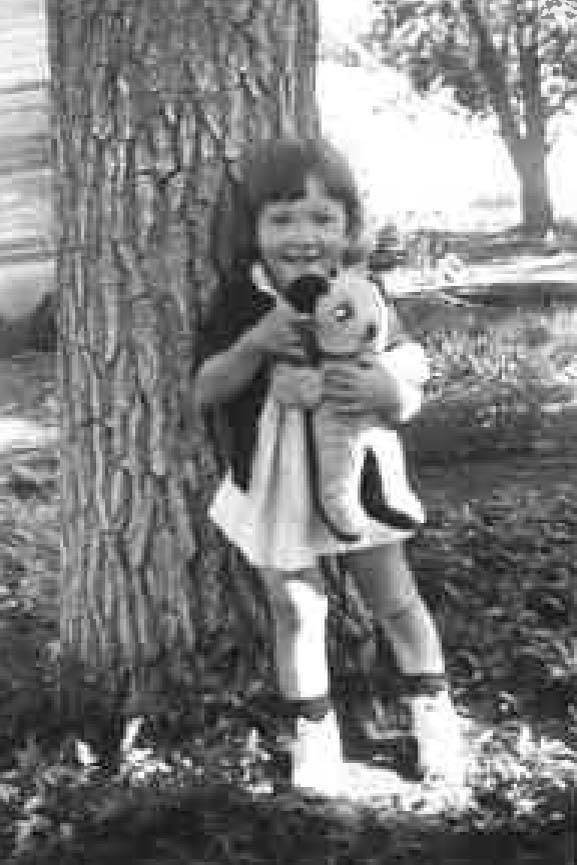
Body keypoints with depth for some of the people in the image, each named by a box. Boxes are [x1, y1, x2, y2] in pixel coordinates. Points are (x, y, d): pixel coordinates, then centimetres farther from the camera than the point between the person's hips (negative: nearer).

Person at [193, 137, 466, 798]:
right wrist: (254, 343, -29)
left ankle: (432, 707, 35)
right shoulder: (239, 303, -12)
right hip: (275, 489, 0)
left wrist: (386, 390, -33)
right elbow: (203, 393, -13)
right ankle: (313, 732, 26)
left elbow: (408, 392, -8)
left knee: (394, 600, 14)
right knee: (295, 611, 9)